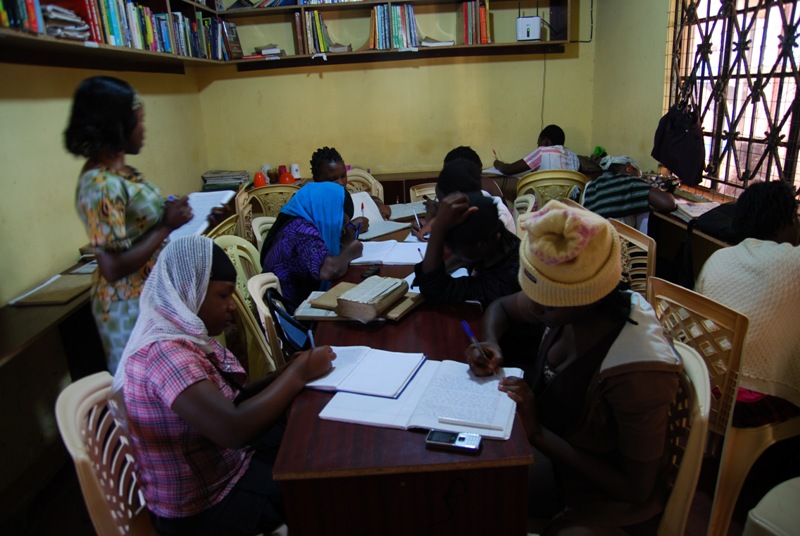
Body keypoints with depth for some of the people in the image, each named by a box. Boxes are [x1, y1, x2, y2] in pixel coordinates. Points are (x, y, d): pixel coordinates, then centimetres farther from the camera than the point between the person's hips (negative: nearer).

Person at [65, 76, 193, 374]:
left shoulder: (120, 170, 3)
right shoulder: (101, 186, -23)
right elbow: (114, 267, -26)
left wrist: (171, 215, 1)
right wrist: (166, 226, -19)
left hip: (154, 294, 9)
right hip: (131, 306, -9)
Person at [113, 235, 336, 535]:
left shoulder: (185, 333, -1)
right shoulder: (165, 352, -30)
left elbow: (229, 401, 4)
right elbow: (234, 428, -39)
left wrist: (286, 373, -11)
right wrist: (299, 373, -27)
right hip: (202, 508, -8)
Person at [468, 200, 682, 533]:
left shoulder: (636, 374, -32)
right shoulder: (567, 302, -14)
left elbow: (637, 490, -21)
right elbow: (501, 306, 6)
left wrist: (538, 433, -26)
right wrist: (490, 344, -15)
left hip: (613, 508, -6)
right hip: (557, 456, 6)